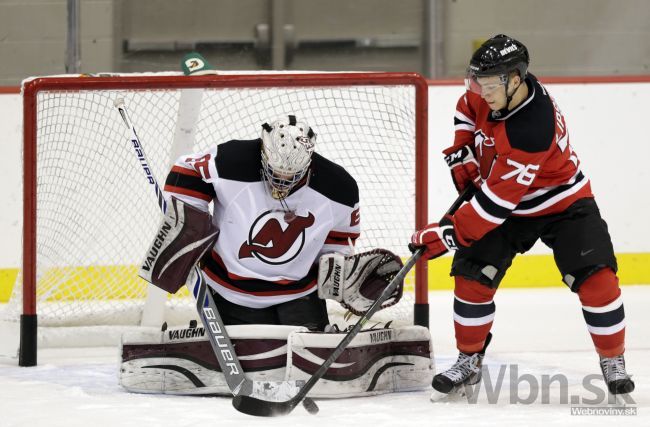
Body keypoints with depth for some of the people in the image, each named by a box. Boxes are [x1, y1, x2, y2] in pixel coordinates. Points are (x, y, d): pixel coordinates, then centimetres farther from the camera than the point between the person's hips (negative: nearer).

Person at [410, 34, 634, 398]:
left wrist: (448, 234, -33)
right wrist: (463, 152, -3)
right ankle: (469, 361, 10)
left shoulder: (533, 129, -38)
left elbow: (497, 201, -37)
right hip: (512, 209, 6)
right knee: (471, 277, -6)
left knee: (596, 279, -17)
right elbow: (468, 109, 12)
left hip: (562, 203, -6)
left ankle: (613, 361, 2)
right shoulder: (493, 91, -16)